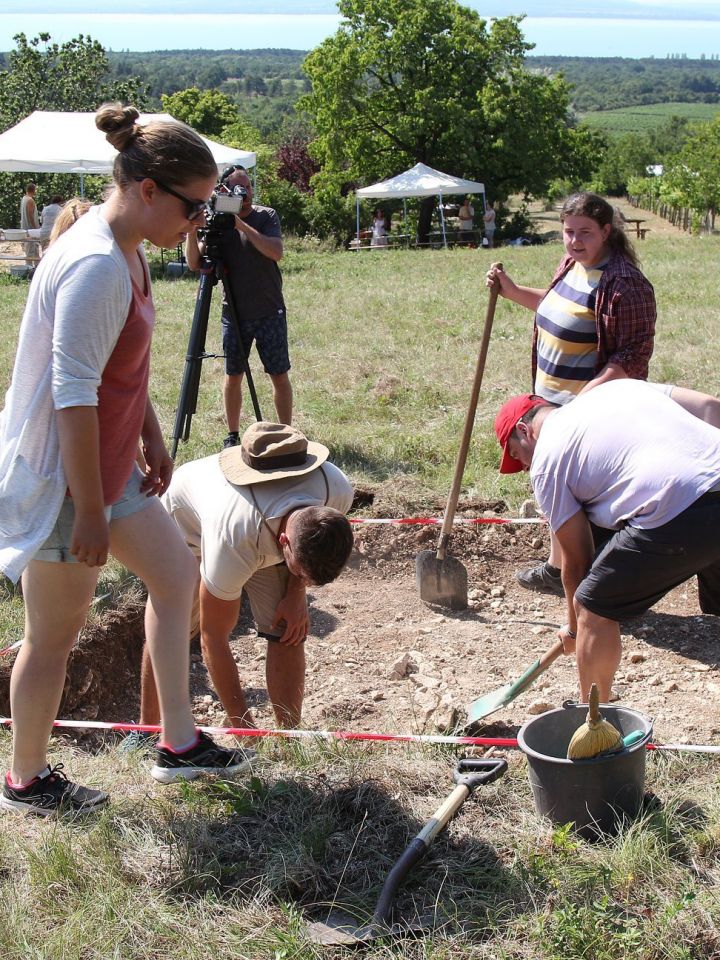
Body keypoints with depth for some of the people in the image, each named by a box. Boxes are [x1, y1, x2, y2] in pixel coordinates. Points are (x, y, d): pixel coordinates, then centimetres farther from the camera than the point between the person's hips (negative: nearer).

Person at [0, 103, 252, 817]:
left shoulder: (124, 252, 5)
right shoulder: (96, 267, -26)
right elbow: (73, 398, -27)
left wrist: (152, 437, 19)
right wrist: (89, 513, -23)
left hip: (109, 466, 10)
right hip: (61, 480, -10)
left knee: (176, 576, 16)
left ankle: (179, 745, 28)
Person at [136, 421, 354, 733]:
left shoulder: (338, 491, -35)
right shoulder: (234, 543, -47)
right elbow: (213, 637, -33)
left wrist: (296, 593, -14)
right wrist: (243, 727, -28)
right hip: (187, 520, -3)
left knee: (288, 631, -11)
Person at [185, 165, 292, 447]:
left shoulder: (266, 216, -3)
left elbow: (276, 252, -19)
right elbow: (194, 263, -5)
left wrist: (241, 224, -23)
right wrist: (192, 230, -21)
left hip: (270, 312, -1)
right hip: (234, 314, 2)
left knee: (279, 375, 1)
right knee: (233, 376, 7)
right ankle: (232, 436, 18)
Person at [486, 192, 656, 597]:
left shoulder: (624, 283, -21)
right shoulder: (570, 266, 8)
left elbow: (634, 355, -23)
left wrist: (589, 394, -31)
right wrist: (512, 291, 16)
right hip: (555, 404, 10)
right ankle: (557, 567, 39)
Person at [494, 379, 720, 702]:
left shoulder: (546, 460, 12)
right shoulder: (621, 387, 29)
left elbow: (577, 560, 15)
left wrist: (574, 629, 29)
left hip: (677, 515, -7)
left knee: (593, 610, 13)